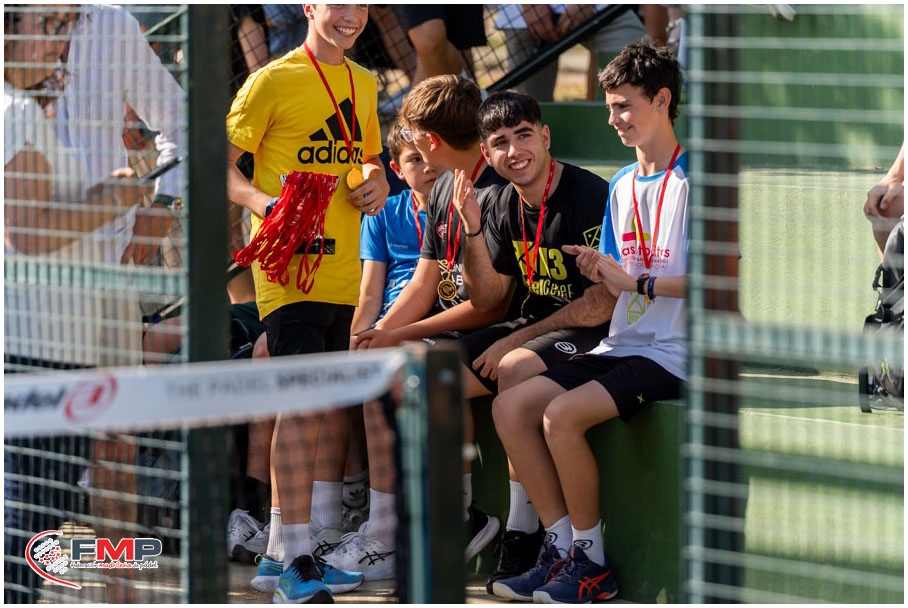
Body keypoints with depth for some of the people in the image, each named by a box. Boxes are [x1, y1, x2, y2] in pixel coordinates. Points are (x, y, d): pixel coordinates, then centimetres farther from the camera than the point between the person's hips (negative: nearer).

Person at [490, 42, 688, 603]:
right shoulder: (623, 185, 17)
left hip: (671, 353, -9)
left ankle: (592, 562, -12)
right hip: (623, 345, 9)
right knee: (511, 407, -7)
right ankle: (564, 549, -2)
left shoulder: (691, 180, -9)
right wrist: (602, 272, -3)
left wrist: (637, 283, -17)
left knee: (562, 414, -26)